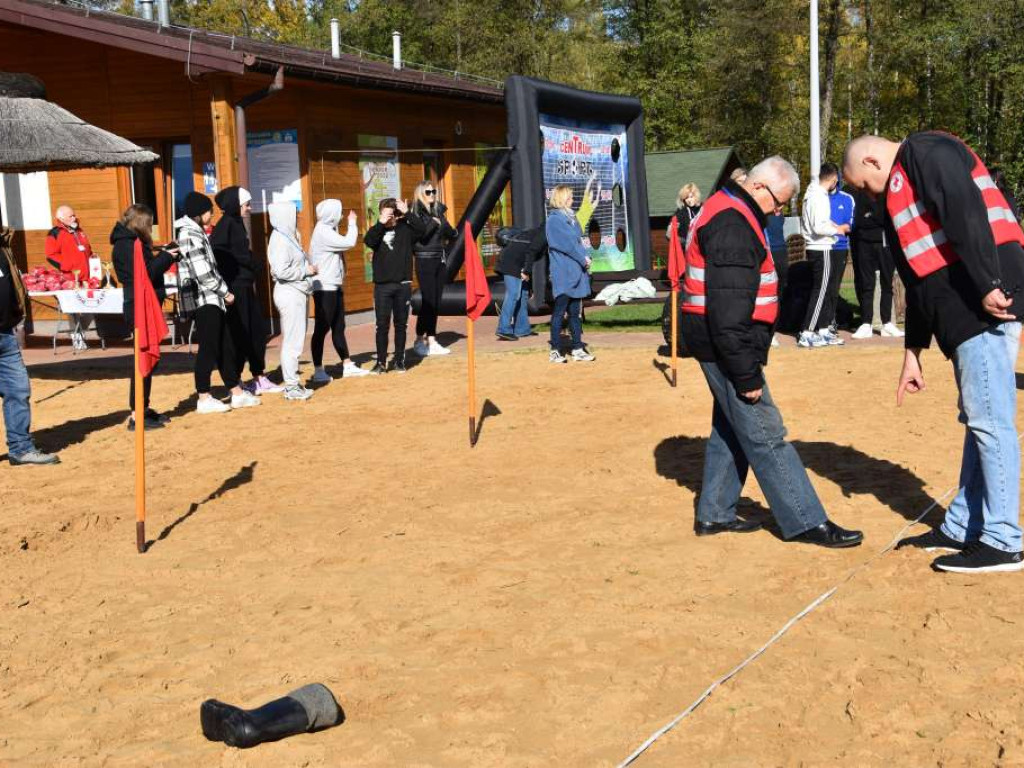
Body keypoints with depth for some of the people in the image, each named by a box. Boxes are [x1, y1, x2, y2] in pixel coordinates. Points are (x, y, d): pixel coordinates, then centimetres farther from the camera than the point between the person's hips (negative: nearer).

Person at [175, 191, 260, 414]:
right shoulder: (190, 235, -14)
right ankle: (204, 399, 1)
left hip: (211, 300, 10)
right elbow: (203, 273, -18)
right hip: (203, 299, -10)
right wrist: (225, 292, -8)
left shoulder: (196, 233, 17)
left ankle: (237, 393, 18)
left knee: (225, 347, 12)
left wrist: (223, 290, 10)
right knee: (208, 349, -5)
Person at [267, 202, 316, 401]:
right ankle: (291, 386, -2)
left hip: (298, 293, 10)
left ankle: (293, 382, 21)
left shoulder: (289, 237, 15)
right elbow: (281, 271, -23)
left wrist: (307, 269, 6)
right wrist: (306, 270, -13)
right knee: (292, 341, -6)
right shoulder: (279, 240, -15)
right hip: (289, 294, -10)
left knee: (296, 340, 14)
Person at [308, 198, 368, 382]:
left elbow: (343, 245, 8)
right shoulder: (322, 231, -15)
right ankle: (318, 370, 0)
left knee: (338, 327, 13)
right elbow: (349, 243, -18)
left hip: (334, 287, 10)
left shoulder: (328, 230, 15)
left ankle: (347, 365, 19)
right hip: (324, 288, -10)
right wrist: (352, 223, -8)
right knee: (322, 329, -5)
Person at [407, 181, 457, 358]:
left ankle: (431, 341, 11)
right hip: (424, 261, -6)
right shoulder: (416, 212, -5)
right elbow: (422, 232, -21)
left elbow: (453, 234, 13)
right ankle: (419, 340, 2)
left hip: (439, 260, 6)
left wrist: (441, 224, 0)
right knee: (428, 302, -8)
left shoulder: (438, 210, 14)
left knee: (436, 303, 6)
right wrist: (434, 223, -9)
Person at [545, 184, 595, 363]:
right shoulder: (554, 220, -7)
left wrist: (585, 258, -1)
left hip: (577, 273, 8)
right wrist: (583, 259, -9)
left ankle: (578, 349, 12)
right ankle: (555, 350, 2)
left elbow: (579, 242, 15)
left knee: (575, 312, 9)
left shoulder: (571, 218, 17)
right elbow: (566, 245, -13)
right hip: (563, 274, -8)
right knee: (559, 311, -3)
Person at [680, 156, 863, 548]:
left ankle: (714, 514, 26)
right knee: (765, 435, -6)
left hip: (720, 342, 11)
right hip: (726, 346, -11)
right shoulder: (733, 226, -20)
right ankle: (806, 522, -1)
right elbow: (729, 313, -25)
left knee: (730, 428, 18)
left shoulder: (727, 210, 15)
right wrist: (746, 373, -22)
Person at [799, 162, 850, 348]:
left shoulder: (813, 192, 12)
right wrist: (837, 230, -9)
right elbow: (818, 227, -23)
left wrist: (834, 226, 13)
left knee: (825, 290, 14)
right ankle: (806, 334, -6)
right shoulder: (820, 197, -17)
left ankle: (823, 330, 19)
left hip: (814, 248, 10)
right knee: (820, 291, -6)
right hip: (821, 249, -10)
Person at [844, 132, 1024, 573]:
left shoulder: (925, 152, -3)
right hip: (963, 318, 10)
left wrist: (988, 286, -24)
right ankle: (961, 528, 23)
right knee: (977, 421, 14)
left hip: (987, 305, -10)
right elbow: (920, 275, 27)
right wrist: (913, 351, 25)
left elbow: (967, 215, -19)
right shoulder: (902, 191, 27)